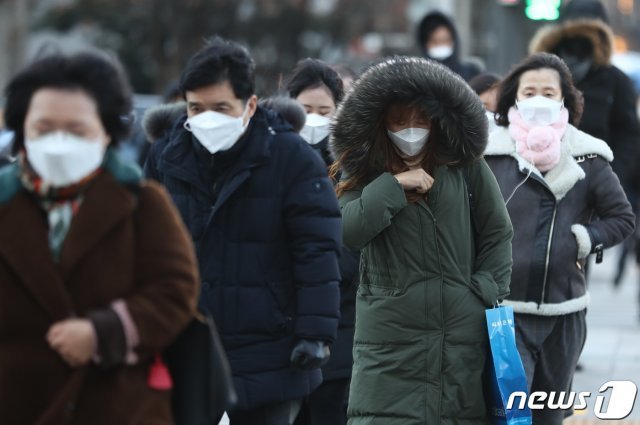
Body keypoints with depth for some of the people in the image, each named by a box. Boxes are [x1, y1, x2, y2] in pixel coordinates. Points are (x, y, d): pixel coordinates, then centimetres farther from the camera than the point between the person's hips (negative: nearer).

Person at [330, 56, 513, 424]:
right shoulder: (365, 171, 5)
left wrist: (486, 293, 1)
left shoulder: (466, 164, 4)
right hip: (391, 335, -1)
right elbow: (348, 231, -11)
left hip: (464, 334, 1)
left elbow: (497, 234, 9)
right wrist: (394, 185, -13)